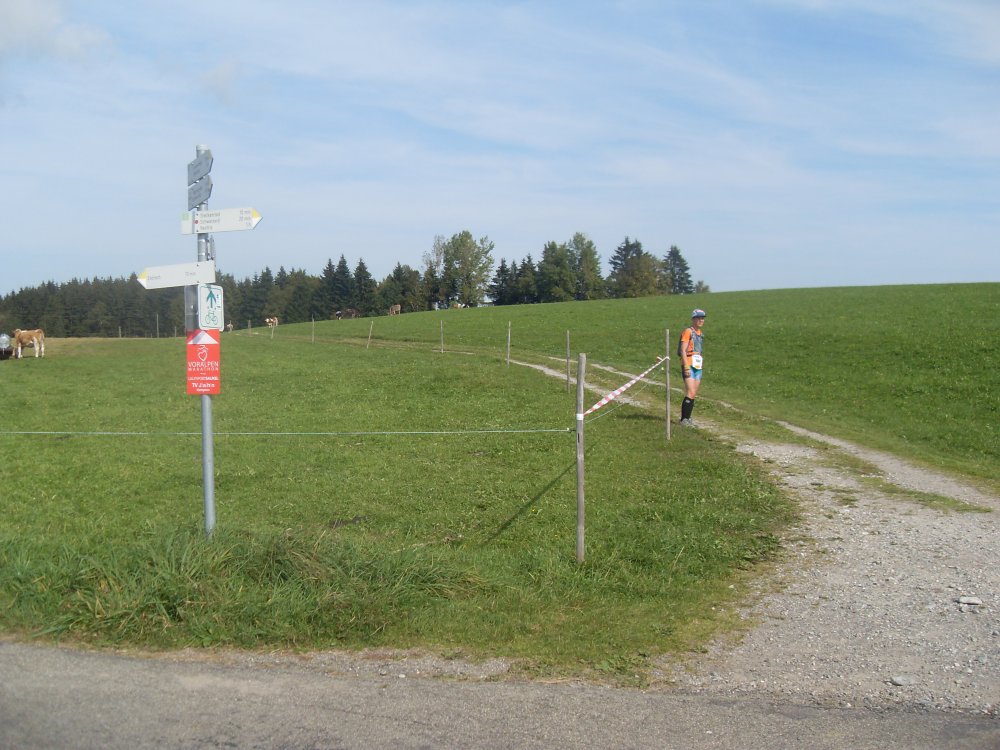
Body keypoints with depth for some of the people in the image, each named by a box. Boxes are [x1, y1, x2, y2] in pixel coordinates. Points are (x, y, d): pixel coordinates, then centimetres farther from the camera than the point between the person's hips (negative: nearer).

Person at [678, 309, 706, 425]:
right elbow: (683, 350, -13)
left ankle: (687, 417, 15)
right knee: (690, 393, -14)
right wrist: (686, 367, -19)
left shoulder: (701, 333, 17)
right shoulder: (688, 331, -7)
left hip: (698, 367, 8)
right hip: (688, 365, -8)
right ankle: (684, 419, -10)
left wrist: (702, 365, 19)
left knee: (694, 395, 7)